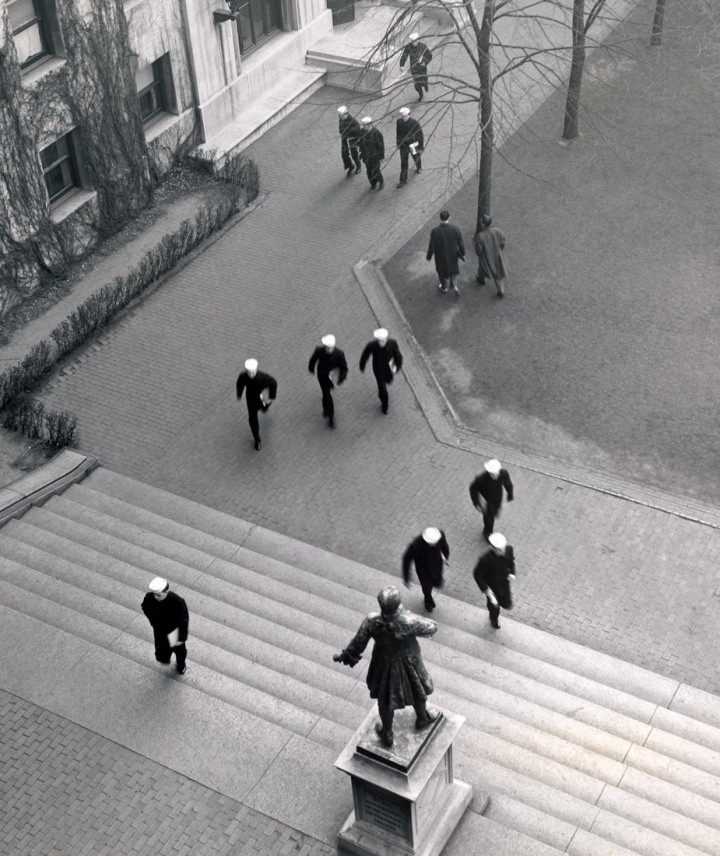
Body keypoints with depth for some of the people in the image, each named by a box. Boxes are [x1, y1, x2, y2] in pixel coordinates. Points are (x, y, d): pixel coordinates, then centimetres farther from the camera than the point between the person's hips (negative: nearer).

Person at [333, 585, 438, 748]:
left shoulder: (372, 621, -30)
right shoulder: (409, 622, -37)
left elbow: (358, 643, -15)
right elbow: (431, 628, -19)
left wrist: (346, 655, 5)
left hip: (384, 663, 2)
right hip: (408, 663, -1)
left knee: (385, 699, 27)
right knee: (418, 690, 31)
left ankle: (387, 734, 47)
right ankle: (422, 719, 59)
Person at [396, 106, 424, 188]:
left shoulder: (415, 123, -25)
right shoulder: (399, 122, -14)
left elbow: (420, 135, -15)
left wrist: (421, 147, -9)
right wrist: (398, 143, 12)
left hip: (413, 145, -2)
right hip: (403, 146, 2)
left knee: (416, 158, 25)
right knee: (403, 163, 6)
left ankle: (419, 167, 59)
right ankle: (403, 180, 16)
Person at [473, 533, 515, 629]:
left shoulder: (509, 549, -27)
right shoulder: (485, 559, -40)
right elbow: (477, 574, -23)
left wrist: (512, 572, -16)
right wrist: (485, 589, -26)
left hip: (504, 582, 4)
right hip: (491, 587, -3)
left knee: (507, 605, 19)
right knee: (494, 605, 24)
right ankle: (494, 620, 60)